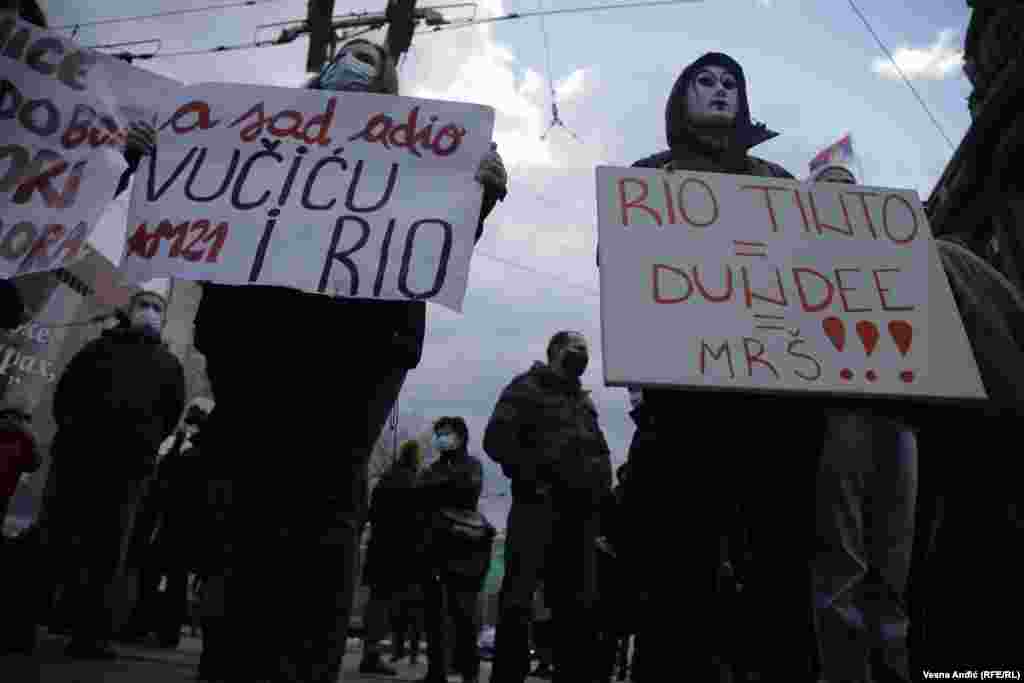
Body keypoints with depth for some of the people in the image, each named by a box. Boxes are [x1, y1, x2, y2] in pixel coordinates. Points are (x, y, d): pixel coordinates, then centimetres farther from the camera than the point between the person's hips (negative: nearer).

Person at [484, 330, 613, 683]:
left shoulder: (585, 400, 25)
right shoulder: (527, 387, 4)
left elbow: (599, 452, 29)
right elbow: (496, 439, -8)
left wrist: (601, 488, 10)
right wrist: (532, 477, -13)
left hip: (580, 511, 7)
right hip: (538, 504, -6)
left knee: (579, 605, 9)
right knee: (518, 600, -5)